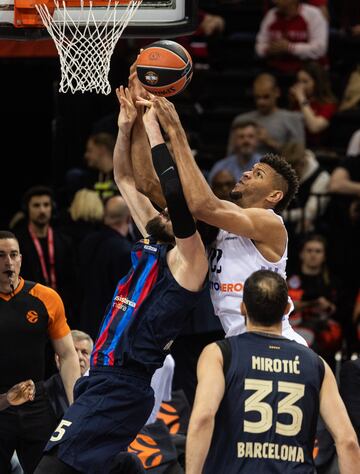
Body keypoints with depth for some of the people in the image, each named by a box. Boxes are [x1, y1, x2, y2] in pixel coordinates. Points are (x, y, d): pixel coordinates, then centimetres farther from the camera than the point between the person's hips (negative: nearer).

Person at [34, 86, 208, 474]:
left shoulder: (188, 260, -6)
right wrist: (126, 128, 12)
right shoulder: (152, 244, 18)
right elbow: (125, 180, 24)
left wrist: (154, 129, -14)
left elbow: (176, 195, -20)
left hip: (120, 389, -9)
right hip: (102, 380, 9)